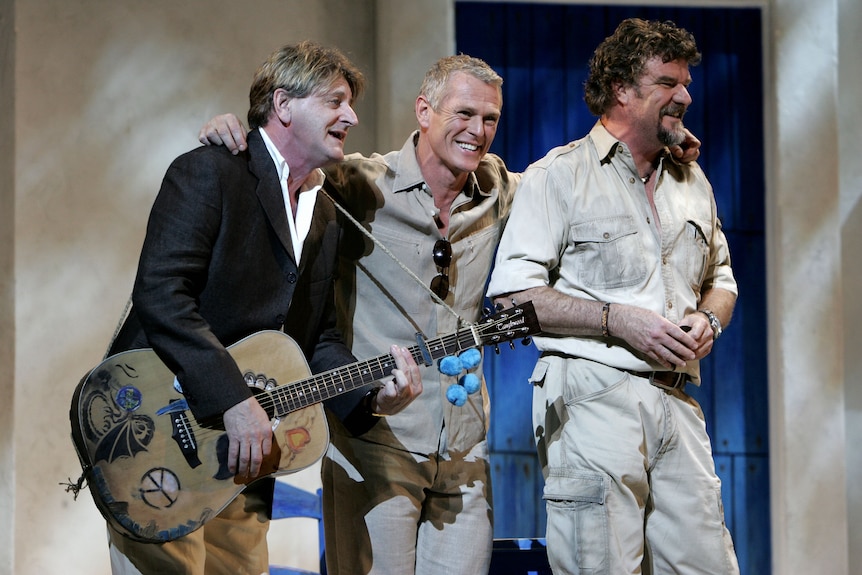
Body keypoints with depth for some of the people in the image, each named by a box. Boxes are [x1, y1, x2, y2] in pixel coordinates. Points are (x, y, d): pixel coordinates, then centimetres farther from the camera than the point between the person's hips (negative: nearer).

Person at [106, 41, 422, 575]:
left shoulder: (326, 218, 19)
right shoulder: (209, 172, -8)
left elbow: (319, 339, 20)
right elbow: (160, 294, -20)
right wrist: (235, 400, -26)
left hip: (243, 453, 8)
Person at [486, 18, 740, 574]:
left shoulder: (692, 180, 20)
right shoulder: (559, 175, 0)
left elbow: (720, 278, 30)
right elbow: (512, 295, -7)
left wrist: (709, 319, 5)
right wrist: (618, 320, -14)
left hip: (676, 399, 6)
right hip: (594, 397, -6)